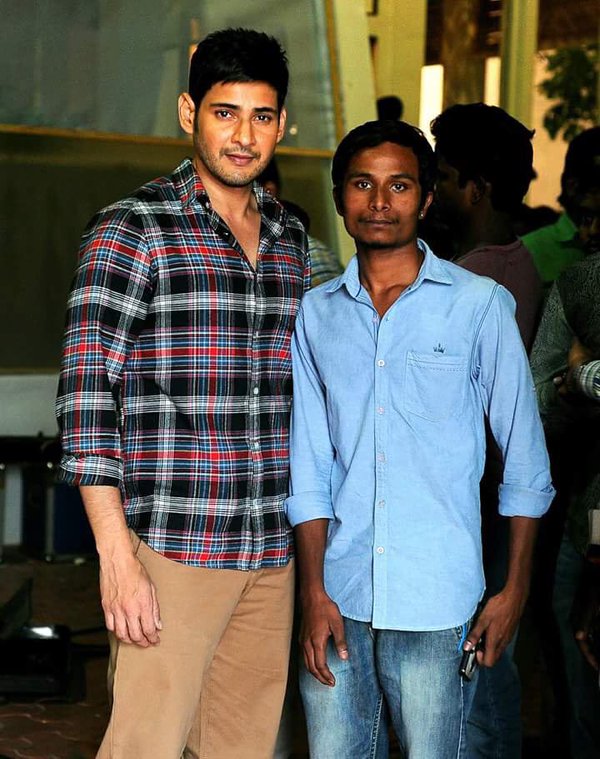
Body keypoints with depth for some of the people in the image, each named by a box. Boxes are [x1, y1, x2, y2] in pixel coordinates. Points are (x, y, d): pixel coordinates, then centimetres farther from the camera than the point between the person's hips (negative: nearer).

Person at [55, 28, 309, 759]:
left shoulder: (290, 240, 13)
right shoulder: (131, 231, -6)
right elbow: (86, 394, -11)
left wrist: (305, 533, 15)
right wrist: (117, 556, -17)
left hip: (271, 554, 6)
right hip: (171, 548, -6)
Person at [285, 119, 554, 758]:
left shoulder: (480, 305, -1)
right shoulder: (316, 314, 8)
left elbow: (525, 461, 2)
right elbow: (308, 468, 8)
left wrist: (515, 589, 0)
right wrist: (314, 592, 1)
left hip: (437, 607, -3)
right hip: (339, 599, 3)